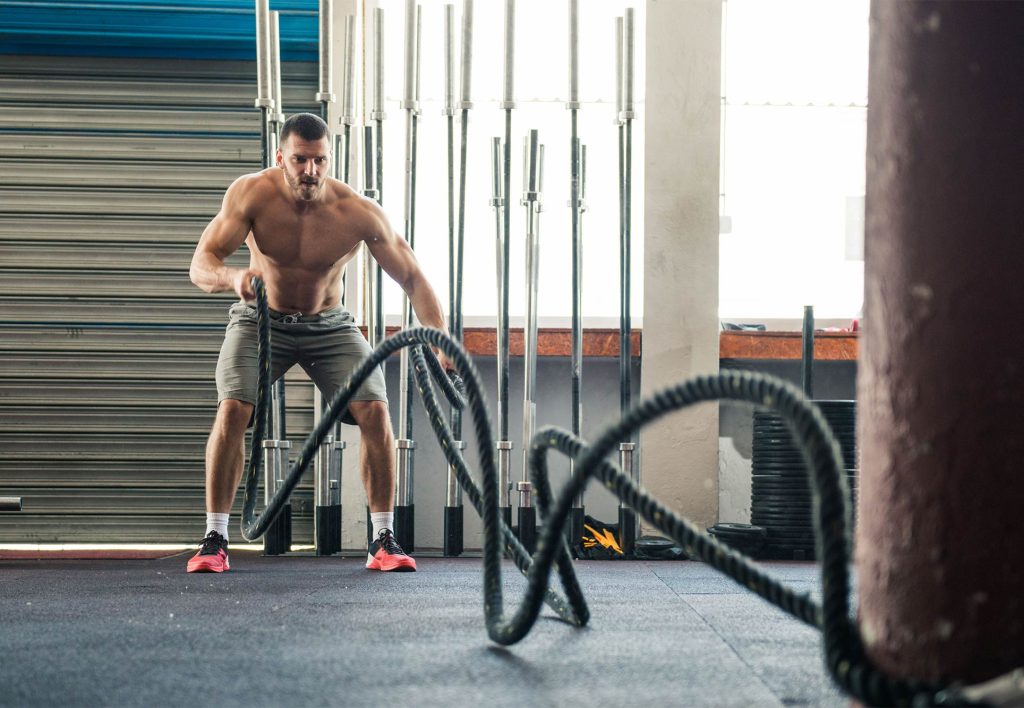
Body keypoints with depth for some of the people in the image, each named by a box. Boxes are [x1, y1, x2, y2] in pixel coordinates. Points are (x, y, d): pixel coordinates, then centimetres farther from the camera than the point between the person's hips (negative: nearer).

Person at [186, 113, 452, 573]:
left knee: (375, 411, -17)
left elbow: (412, 278, -16)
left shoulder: (358, 213, -23)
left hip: (328, 325, 1)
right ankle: (215, 540, -12)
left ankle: (383, 540, -4)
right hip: (261, 321, -1)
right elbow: (200, 264, -26)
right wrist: (232, 277, -50)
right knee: (232, 409, -23)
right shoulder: (251, 194, -23)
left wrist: (442, 342, -30)